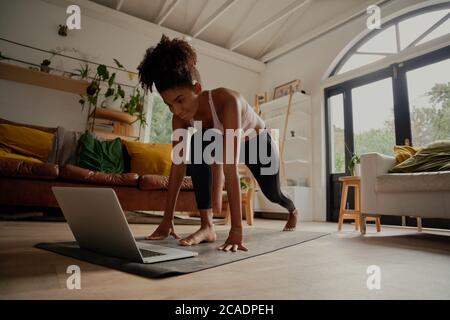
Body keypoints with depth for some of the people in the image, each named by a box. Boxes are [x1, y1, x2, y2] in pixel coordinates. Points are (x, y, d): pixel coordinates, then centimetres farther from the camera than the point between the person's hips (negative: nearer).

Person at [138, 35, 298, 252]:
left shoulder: (227, 101, -44)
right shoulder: (180, 117, -27)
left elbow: (230, 169, -50)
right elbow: (177, 165, -24)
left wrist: (236, 229, -50)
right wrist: (167, 219, -25)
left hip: (258, 141, -3)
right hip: (230, 143, 3)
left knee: (272, 193, 16)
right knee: (197, 145, -30)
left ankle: (293, 211, 56)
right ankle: (207, 226, -24)